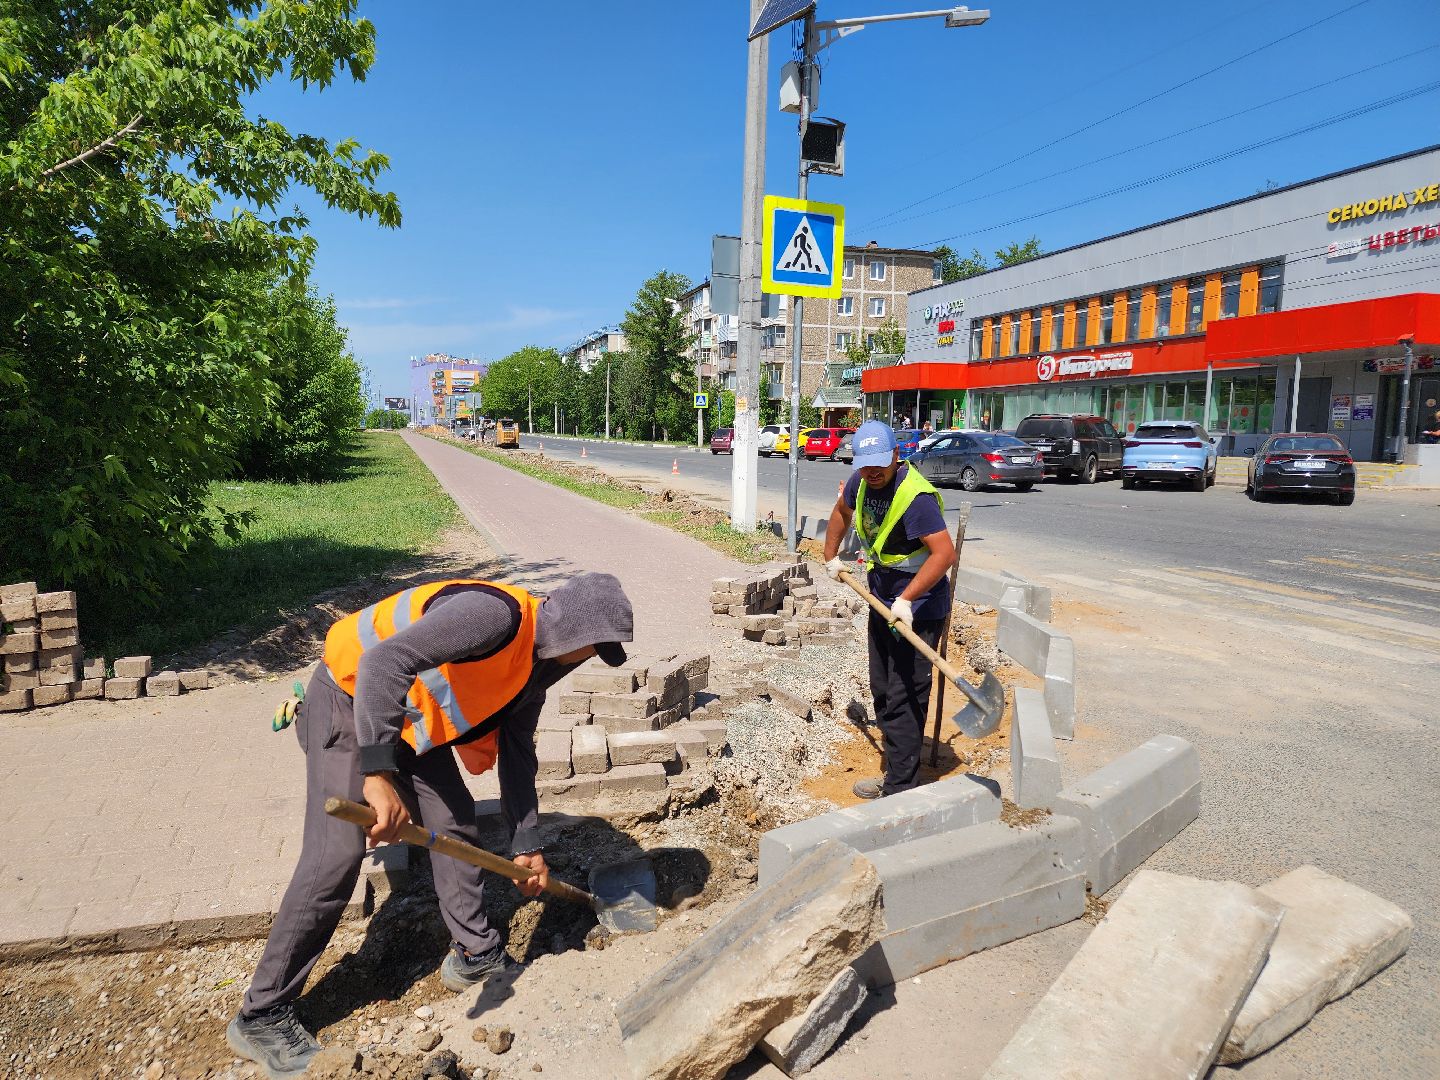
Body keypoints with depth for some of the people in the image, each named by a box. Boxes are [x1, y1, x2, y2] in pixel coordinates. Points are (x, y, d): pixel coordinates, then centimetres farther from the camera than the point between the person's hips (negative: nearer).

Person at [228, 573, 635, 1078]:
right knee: (337, 856, -10)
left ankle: (476, 956, 24)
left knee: (457, 825, 7)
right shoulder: (496, 614, -33)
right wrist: (379, 775, -43)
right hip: (350, 702, -9)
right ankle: (261, 1016, 4)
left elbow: (517, 755, 8)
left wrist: (526, 844, 10)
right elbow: (382, 662, -41)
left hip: (410, 719, 9)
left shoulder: (534, 667, -2)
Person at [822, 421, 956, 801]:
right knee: (882, 693, 17)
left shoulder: (916, 496, -26)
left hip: (917, 608, -9)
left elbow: (945, 552, -33)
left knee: (904, 700, -7)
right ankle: (895, 773, 31)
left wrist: (907, 599, -36)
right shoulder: (862, 481, -1)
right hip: (883, 600, 9)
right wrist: (831, 556, 23)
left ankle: (900, 790, 3)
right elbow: (842, 510, 22)